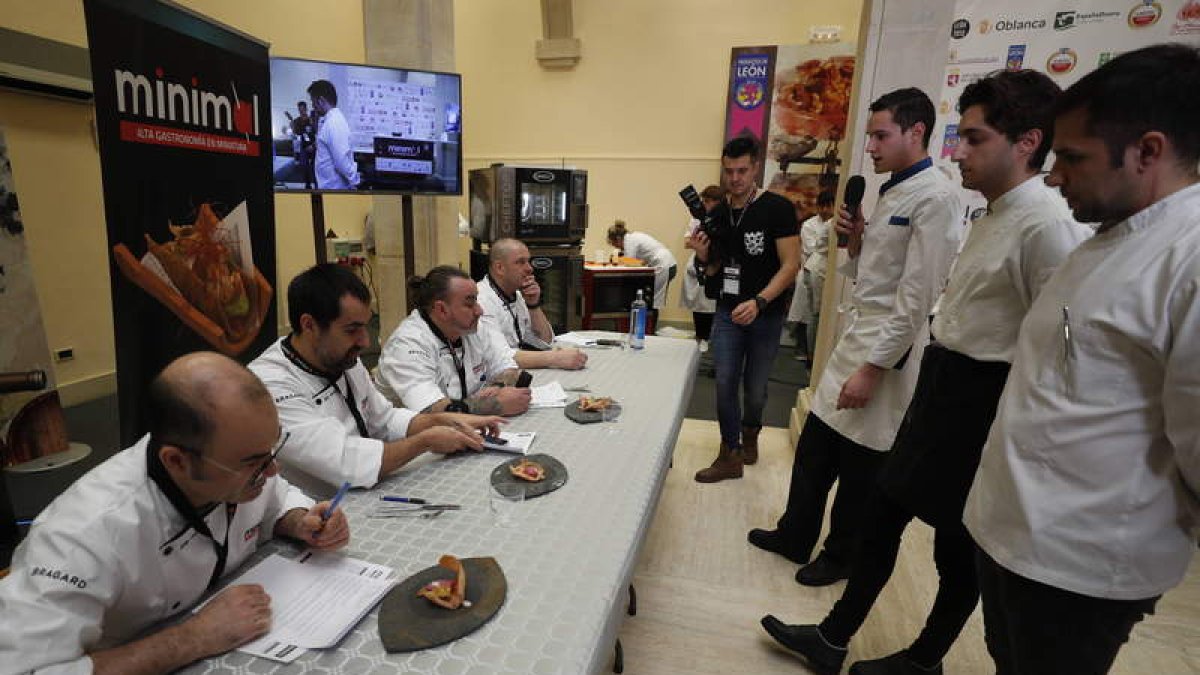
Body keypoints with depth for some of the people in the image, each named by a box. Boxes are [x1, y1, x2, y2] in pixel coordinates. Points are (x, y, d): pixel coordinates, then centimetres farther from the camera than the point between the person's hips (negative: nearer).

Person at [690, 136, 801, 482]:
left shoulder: (778, 208, -10)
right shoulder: (717, 214, 5)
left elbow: (791, 265, -15)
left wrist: (759, 302, -27)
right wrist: (703, 256, -10)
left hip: (766, 314, -3)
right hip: (727, 311, 4)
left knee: (755, 387, 9)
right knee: (725, 384, 0)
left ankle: (750, 430, 40)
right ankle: (731, 456, 13)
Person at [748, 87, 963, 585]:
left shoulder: (935, 198, -14)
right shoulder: (891, 193, 13)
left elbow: (916, 297, -19)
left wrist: (872, 369, -19)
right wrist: (854, 241, -1)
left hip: (886, 355, -8)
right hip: (854, 340, 8)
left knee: (860, 470, 9)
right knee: (813, 451, 16)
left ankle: (843, 555, 31)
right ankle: (794, 536, 34)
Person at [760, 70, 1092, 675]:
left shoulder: (1048, 227, -20)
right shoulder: (993, 216, 10)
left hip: (981, 407, -9)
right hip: (939, 390, 9)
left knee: (959, 547, 13)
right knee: (881, 517, 15)